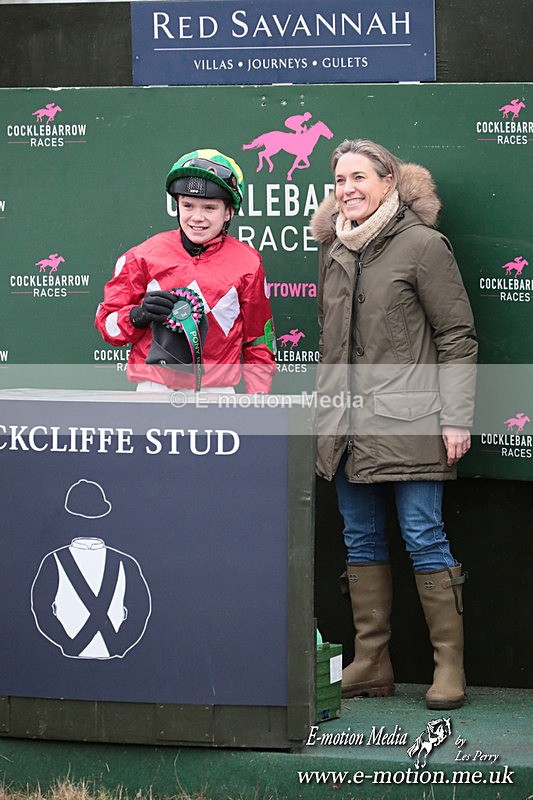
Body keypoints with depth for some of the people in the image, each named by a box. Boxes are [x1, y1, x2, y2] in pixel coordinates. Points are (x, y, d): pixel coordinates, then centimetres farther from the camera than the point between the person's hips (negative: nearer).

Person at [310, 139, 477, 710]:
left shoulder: (422, 245, -6)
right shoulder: (333, 250, 13)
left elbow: (457, 336, -5)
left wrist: (456, 418, -10)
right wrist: (324, 405, 16)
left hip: (407, 422, -6)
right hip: (347, 425, 7)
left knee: (423, 536, -5)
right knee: (360, 540, 8)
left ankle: (449, 667, 2)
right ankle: (371, 666, 15)